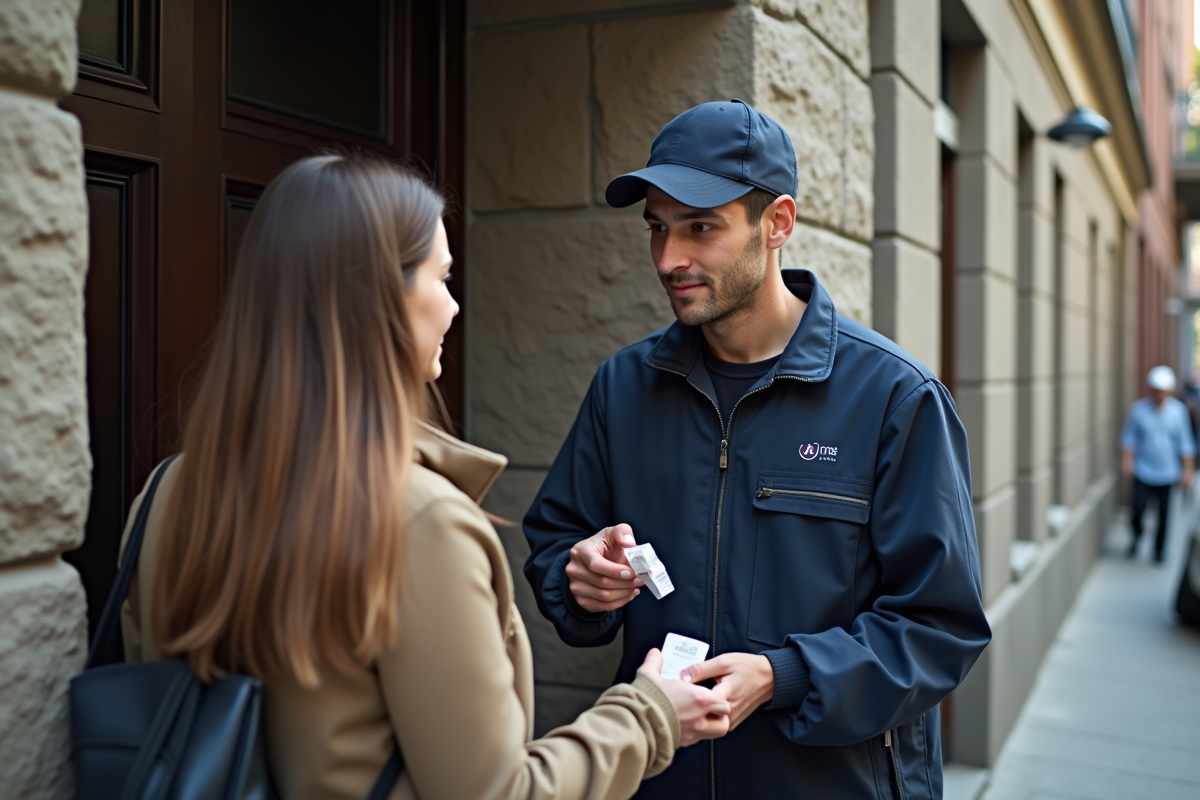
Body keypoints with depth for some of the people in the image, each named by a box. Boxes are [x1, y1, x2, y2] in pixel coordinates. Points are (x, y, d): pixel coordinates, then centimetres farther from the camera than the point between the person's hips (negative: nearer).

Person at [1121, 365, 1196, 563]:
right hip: (1143, 472, -1)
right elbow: (1129, 437, 5)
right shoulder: (1138, 409, -3)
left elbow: (1185, 443, 4)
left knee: (1164, 515, 4)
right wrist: (1126, 459, -6)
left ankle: (1158, 550, 23)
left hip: (1168, 473, 1)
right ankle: (1137, 536, 23)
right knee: (1138, 509, -9)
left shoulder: (1178, 410, 0)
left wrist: (1187, 470, 2)